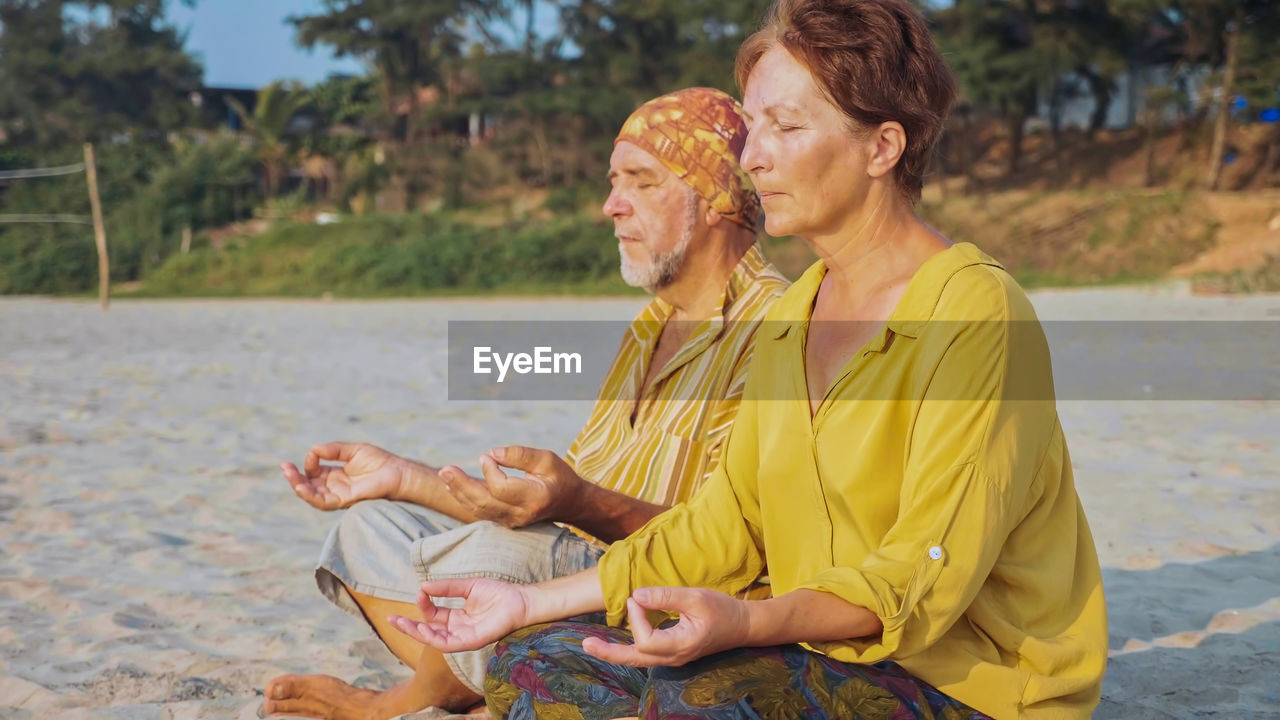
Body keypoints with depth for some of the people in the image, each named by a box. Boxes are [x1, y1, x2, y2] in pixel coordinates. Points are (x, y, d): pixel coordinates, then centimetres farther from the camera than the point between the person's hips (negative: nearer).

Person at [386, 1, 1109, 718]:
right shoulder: (790, 319, 10)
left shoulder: (976, 313, -16)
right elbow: (726, 522, 10)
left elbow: (929, 574, -21)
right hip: (817, 651, 7)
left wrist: (747, 622, -36)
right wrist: (535, 601, 6)